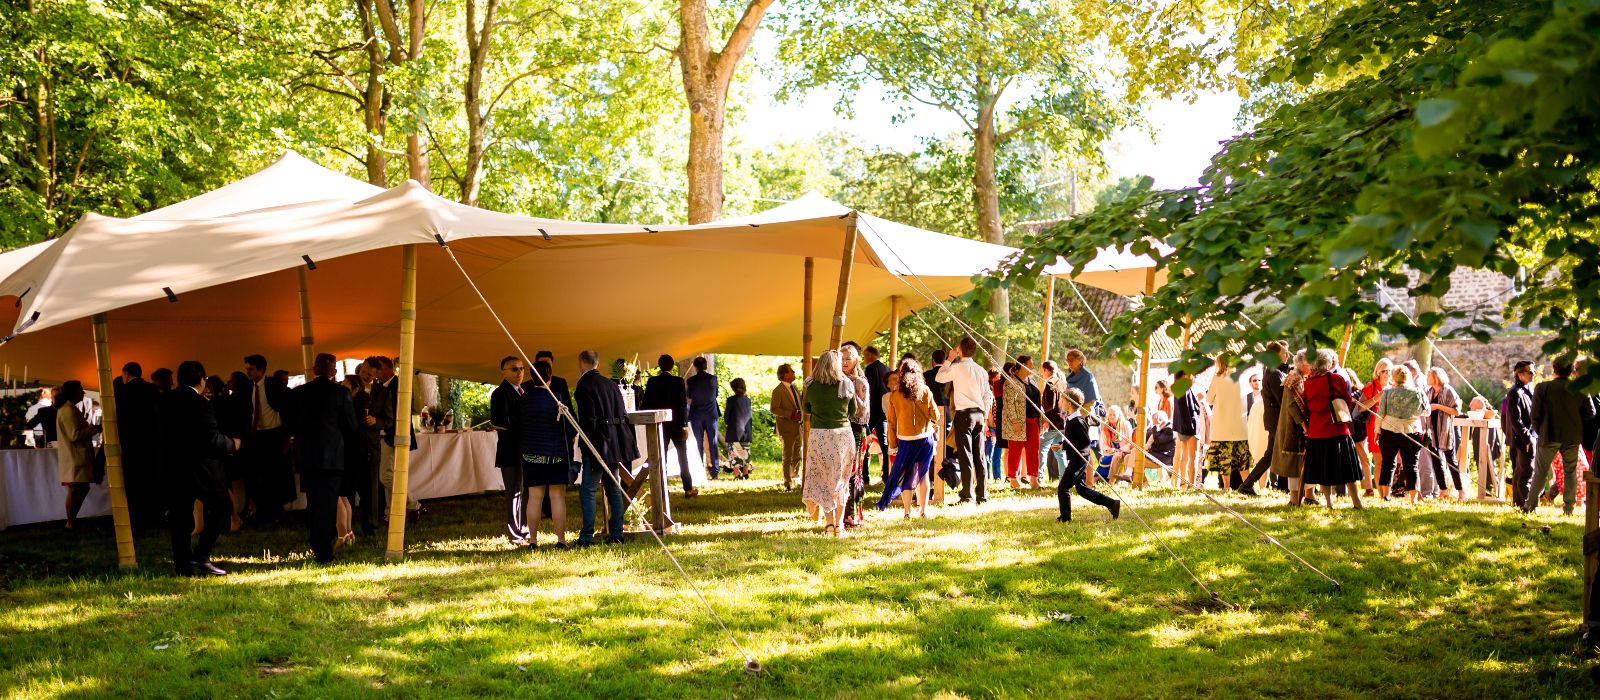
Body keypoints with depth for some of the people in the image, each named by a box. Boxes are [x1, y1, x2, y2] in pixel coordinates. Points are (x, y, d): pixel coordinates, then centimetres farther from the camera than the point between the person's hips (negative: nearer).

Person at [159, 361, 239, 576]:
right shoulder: (200, 403, -15)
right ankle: (201, 556, -5)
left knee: (180, 515, 10)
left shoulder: (165, 401, 5)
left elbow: (160, 433, 13)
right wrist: (232, 444, -4)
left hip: (173, 466, 6)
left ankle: (182, 564, 9)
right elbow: (212, 440, -19)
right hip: (201, 467, -6)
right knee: (219, 509, 6)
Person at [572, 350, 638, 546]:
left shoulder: (584, 387, -11)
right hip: (616, 444, 7)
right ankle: (616, 534, 13)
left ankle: (587, 536, -4)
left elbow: (588, 420, -16)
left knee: (587, 490, -3)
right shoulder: (611, 384, 11)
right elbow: (623, 414, 13)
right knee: (614, 488, 11)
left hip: (598, 443, -7)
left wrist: (586, 447, -9)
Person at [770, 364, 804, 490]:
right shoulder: (778, 390, -11)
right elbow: (773, 409, -15)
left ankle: (793, 478, 28)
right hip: (786, 428, -7)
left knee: (797, 456, 13)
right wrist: (790, 414, -23)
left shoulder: (794, 388, 14)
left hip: (798, 427, 7)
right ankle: (787, 483, 6)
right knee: (788, 456, -1)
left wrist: (800, 414, 6)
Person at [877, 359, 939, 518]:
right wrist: (934, 425, 22)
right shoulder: (925, 392, -4)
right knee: (923, 474, 11)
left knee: (906, 476, 7)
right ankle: (923, 510, 13)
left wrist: (892, 445, 6)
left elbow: (892, 422, -1)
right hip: (925, 438, 1)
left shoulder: (894, 396, -4)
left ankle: (907, 511, 6)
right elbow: (935, 416, -1)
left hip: (905, 441, -1)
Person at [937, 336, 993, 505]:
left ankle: (967, 495, -6)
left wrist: (949, 360, 13)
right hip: (979, 415, 6)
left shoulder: (957, 367, -8)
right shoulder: (981, 371, 11)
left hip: (964, 414, -6)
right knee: (979, 457, 8)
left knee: (965, 456, -5)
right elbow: (988, 396, 13)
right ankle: (982, 495, 10)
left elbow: (940, 377, 6)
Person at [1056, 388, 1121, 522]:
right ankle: (1112, 504, 19)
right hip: (1076, 459, 11)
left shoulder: (1077, 421, -20)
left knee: (1063, 488, -5)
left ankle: (1065, 517, 3)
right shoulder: (1070, 419, 11)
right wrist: (1062, 445, 4)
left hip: (1078, 459, -11)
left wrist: (1064, 446, -23)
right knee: (1081, 488, 16)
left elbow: (1085, 441, -24)